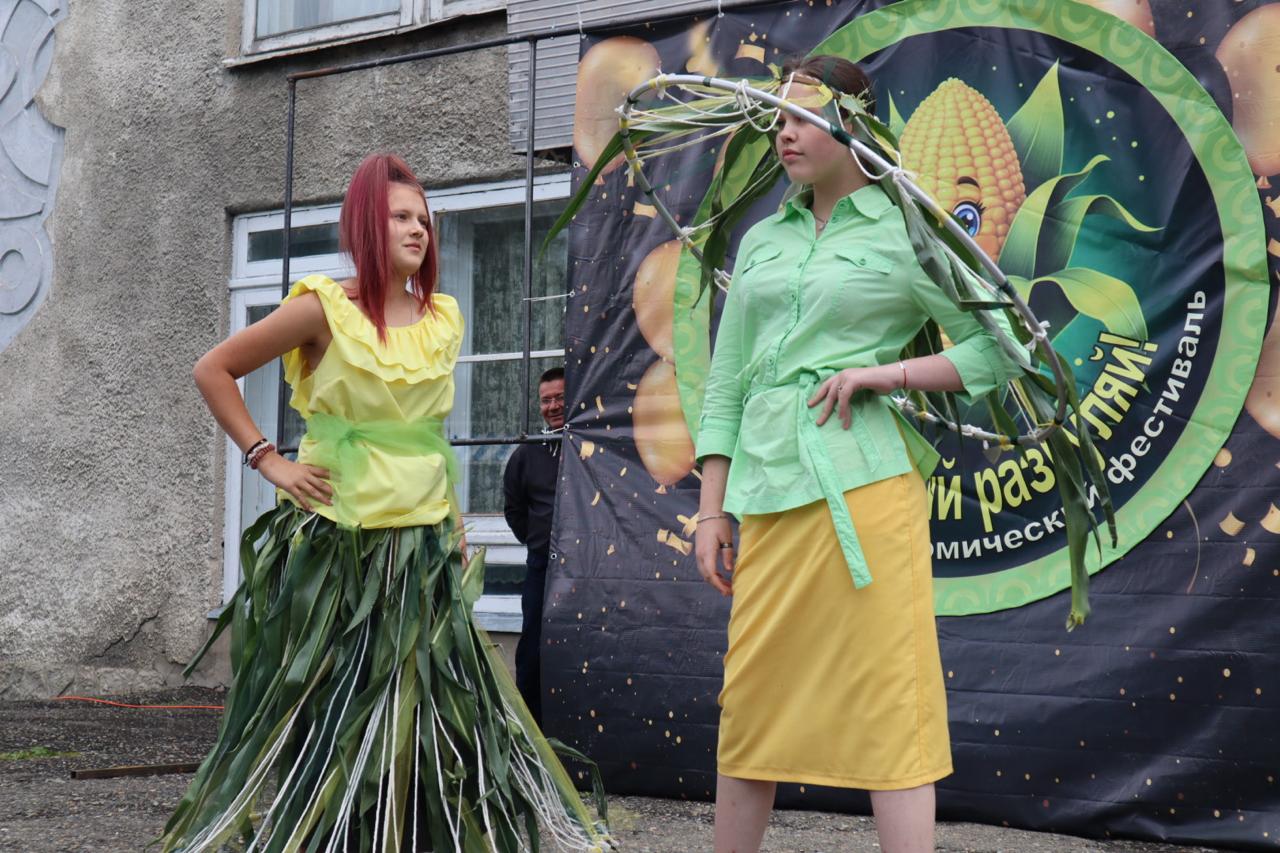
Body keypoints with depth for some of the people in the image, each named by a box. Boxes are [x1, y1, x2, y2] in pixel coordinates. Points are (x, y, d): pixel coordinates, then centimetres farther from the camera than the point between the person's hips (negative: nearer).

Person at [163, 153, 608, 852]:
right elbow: (213, 371, 1)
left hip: (422, 543, 4)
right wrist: (267, 460, -5)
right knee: (322, 713, 2)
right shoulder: (324, 309, -5)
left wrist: (454, 526, 15)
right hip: (335, 543, -4)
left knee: (424, 711, 2)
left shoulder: (443, 320, 9)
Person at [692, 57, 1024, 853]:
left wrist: (880, 374, -9)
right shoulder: (762, 241, 17)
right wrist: (712, 509, 11)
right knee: (752, 697, 7)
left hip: (862, 483, -5)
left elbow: (1004, 349, -1)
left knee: (885, 696, -5)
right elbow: (727, 383, 17)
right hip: (769, 489, 5)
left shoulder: (906, 233, 2)